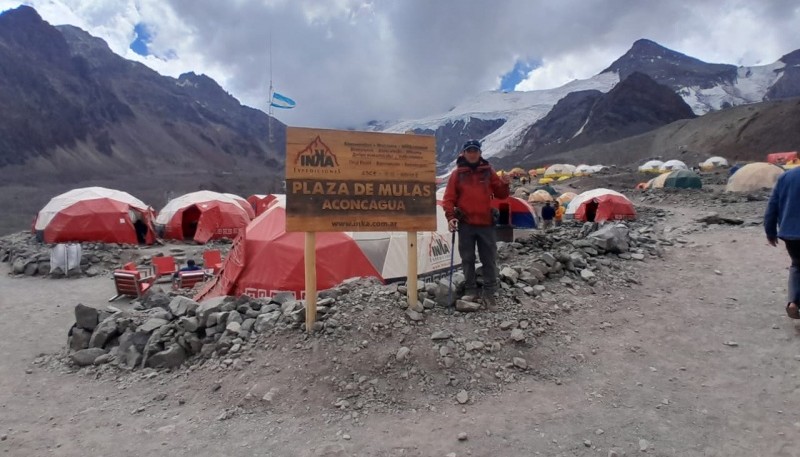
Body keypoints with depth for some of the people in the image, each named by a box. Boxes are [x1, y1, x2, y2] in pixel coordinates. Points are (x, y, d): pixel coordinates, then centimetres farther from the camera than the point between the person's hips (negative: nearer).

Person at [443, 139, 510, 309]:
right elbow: (449, 198, 1)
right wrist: (450, 217, -12)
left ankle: (489, 292, 13)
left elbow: (500, 195, 10)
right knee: (468, 259, 6)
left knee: (489, 259, 4)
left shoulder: (488, 171, 7)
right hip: (465, 223, -1)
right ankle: (470, 291, 18)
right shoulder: (457, 173, 3)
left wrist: (504, 185, -11)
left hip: (486, 223, 1)